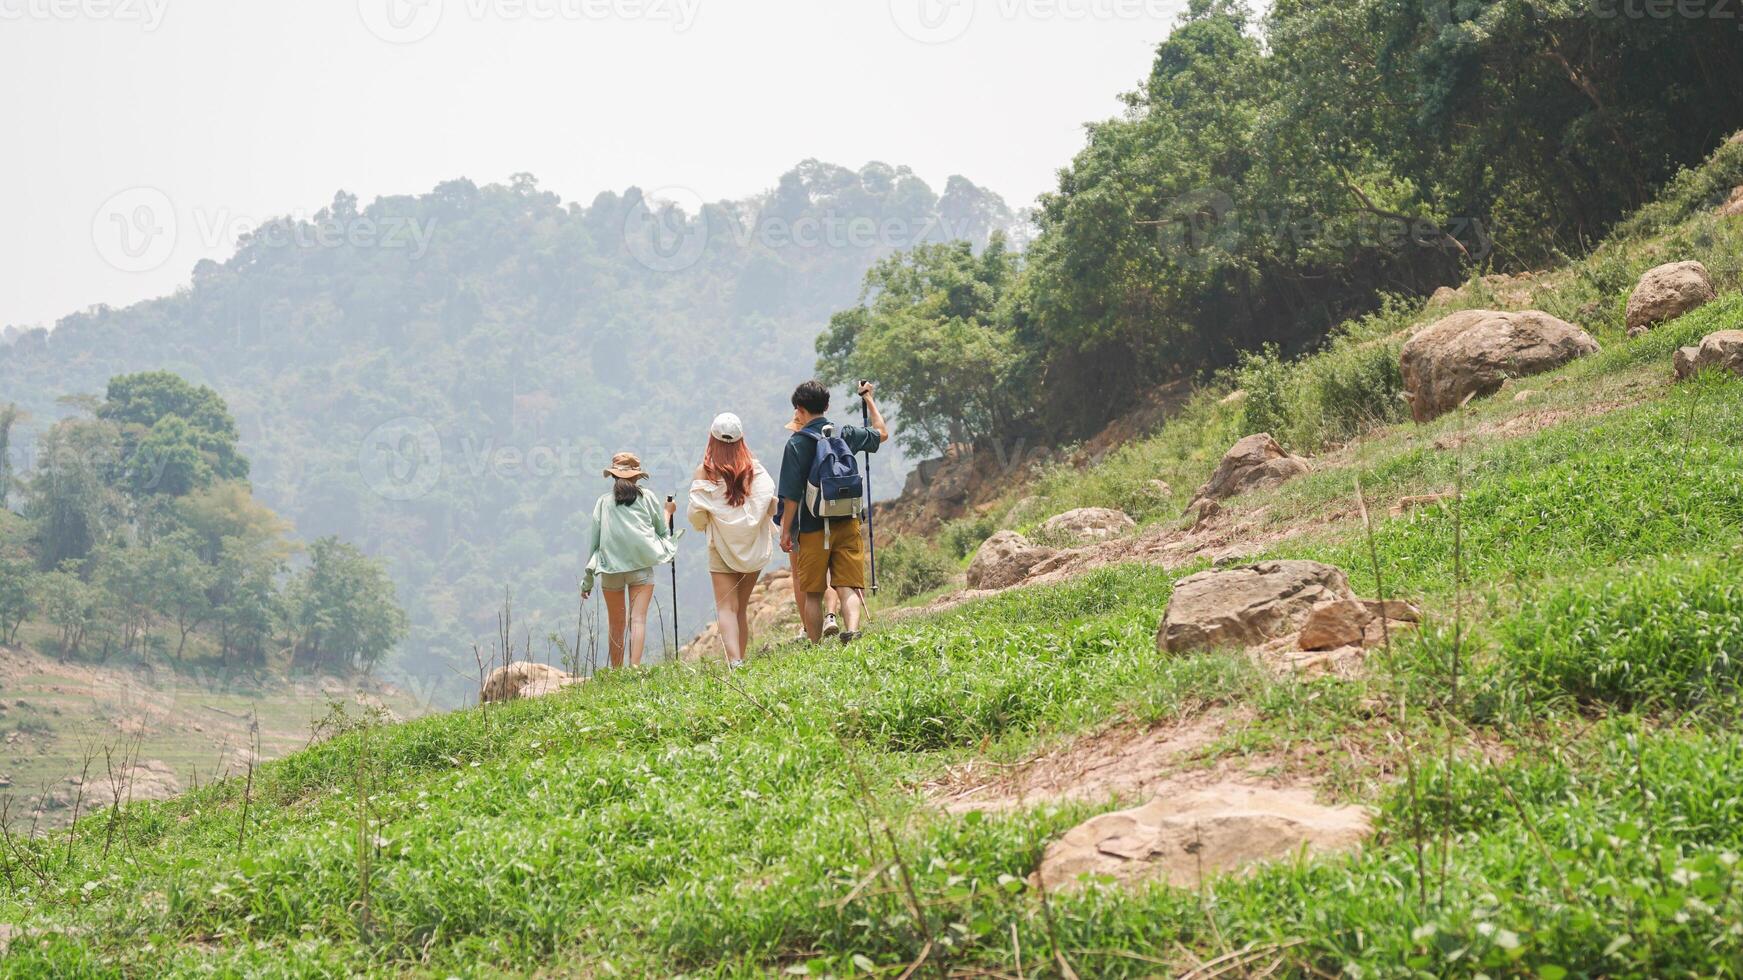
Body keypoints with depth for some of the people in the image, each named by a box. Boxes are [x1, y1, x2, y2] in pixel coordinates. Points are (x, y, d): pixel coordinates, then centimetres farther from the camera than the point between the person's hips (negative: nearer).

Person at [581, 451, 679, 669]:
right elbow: (662, 531, 12)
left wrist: (588, 580, 12)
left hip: (611, 567, 2)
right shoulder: (646, 497, 6)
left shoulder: (604, 502, 9)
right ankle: (635, 667, -22)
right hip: (641, 566, -2)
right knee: (638, 619, -7)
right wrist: (668, 512, 33)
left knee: (617, 624, 11)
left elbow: (594, 540, 9)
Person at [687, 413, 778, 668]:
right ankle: (740, 660, 14)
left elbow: (696, 513, -8)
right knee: (742, 608, 15)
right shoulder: (754, 468, -3)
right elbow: (770, 501, -12)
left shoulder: (705, 472, -7)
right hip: (753, 548, 3)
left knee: (726, 608, -6)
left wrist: (704, 525, 15)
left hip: (722, 548, -3)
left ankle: (734, 660, -24)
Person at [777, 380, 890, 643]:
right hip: (848, 524, 3)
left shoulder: (797, 443, -6)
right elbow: (882, 433, 26)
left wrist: (786, 531, 0)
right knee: (849, 587, -2)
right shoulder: (845, 434, 6)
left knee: (813, 594, 8)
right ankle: (851, 631, -26)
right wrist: (869, 400, 38)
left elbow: (791, 494, -9)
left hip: (813, 529, -3)